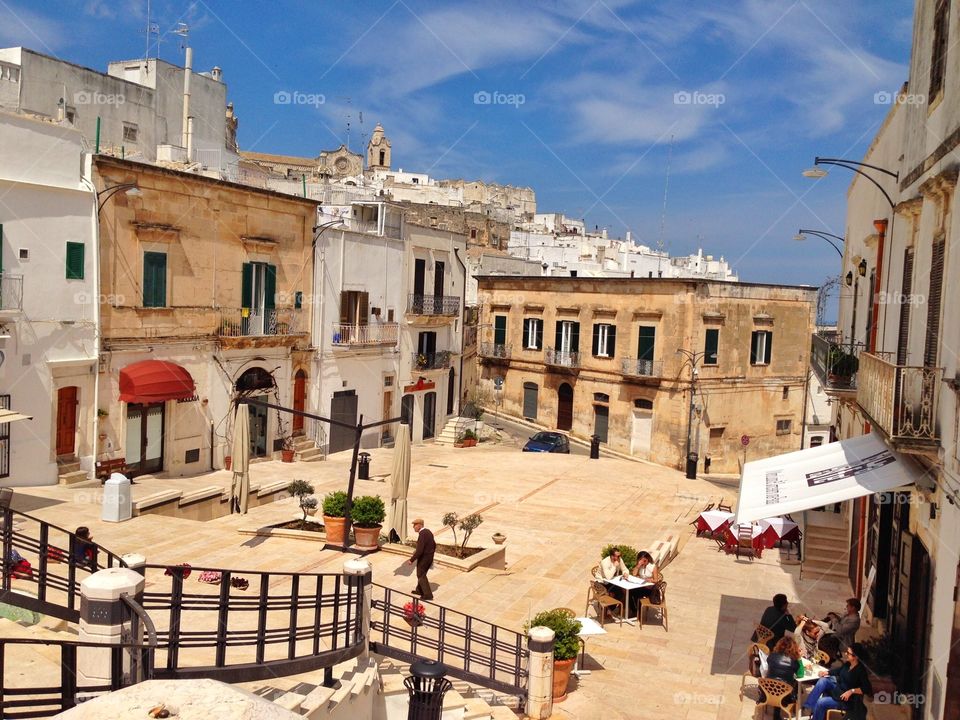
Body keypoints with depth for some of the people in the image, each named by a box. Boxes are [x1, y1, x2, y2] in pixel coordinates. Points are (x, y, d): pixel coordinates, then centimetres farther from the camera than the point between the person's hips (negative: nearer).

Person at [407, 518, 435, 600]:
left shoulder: (422, 535, -26)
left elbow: (419, 551, -29)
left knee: (421, 576, 6)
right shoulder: (428, 532, 4)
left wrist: (412, 560, -19)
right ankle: (419, 590, 38)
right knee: (422, 574, 24)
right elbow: (434, 545, 15)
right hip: (430, 557, 9)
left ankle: (428, 595, 8)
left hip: (423, 558, -9)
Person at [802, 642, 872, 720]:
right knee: (823, 680, -16)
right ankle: (808, 706, -18)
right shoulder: (848, 664, 1)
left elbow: (868, 689, -25)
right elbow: (839, 670, 20)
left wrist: (851, 691, -30)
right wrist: (827, 672, 5)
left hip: (847, 700, -8)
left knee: (821, 703, -23)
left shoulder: (861, 670, -22)